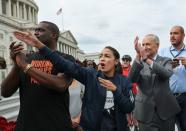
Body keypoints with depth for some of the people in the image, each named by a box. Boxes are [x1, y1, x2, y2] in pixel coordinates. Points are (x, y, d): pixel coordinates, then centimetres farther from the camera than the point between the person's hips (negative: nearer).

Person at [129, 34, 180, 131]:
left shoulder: (166, 61, 3)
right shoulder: (138, 63, 3)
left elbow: (167, 74, -20)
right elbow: (132, 79, -16)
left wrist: (147, 59, -30)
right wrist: (138, 56, -27)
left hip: (165, 110, 1)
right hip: (145, 112, 0)